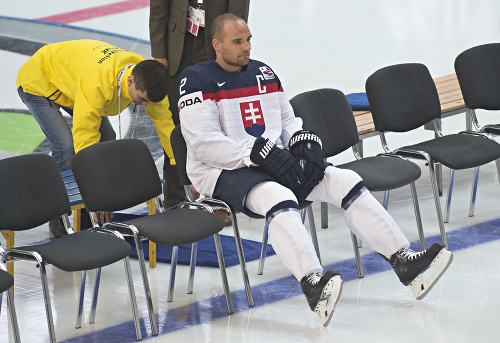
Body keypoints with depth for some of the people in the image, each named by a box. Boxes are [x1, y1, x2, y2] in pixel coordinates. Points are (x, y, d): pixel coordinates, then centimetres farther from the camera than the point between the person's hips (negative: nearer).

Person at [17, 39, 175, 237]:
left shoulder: (146, 78, -23)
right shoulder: (97, 82, -44)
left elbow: (164, 120, -9)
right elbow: (85, 138, -42)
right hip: (39, 83, -7)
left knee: (107, 140, -3)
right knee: (66, 147, -22)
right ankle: (58, 219, -7)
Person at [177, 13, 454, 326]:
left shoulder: (263, 73, 16)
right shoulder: (197, 81, -7)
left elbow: (287, 120, 23)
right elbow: (204, 144, -17)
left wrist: (305, 142, -1)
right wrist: (260, 152, -22)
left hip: (275, 160, 7)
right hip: (224, 172, -7)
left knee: (344, 181, -9)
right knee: (277, 198, -38)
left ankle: (404, 262, -13)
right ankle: (314, 287, -54)